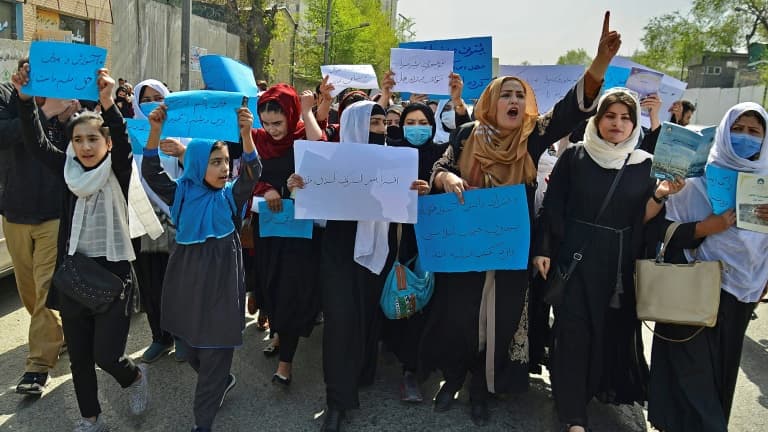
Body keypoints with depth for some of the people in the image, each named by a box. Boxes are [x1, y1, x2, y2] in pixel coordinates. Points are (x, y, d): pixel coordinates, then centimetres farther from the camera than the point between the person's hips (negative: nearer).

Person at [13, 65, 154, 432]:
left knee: (106, 355, -3)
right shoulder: (69, 170, 3)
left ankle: (135, 377, 31)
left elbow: (123, 142, -25)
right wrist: (25, 98, -21)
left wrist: (107, 104, -42)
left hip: (113, 274, -4)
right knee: (79, 357, 13)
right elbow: (36, 143, -8)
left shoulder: (118, 171, -7)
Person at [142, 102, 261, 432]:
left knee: (215, 351, 2)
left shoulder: (231, 195, -3)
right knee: (189, 344, 17)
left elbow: (252, 173, -19)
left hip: (222, 280, -3)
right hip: (187, 278, 3)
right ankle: (222, 382, 44)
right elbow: (151, 172, -9)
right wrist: (155, 131, -21)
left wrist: (245, 133, -33)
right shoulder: (182, 193, 1)